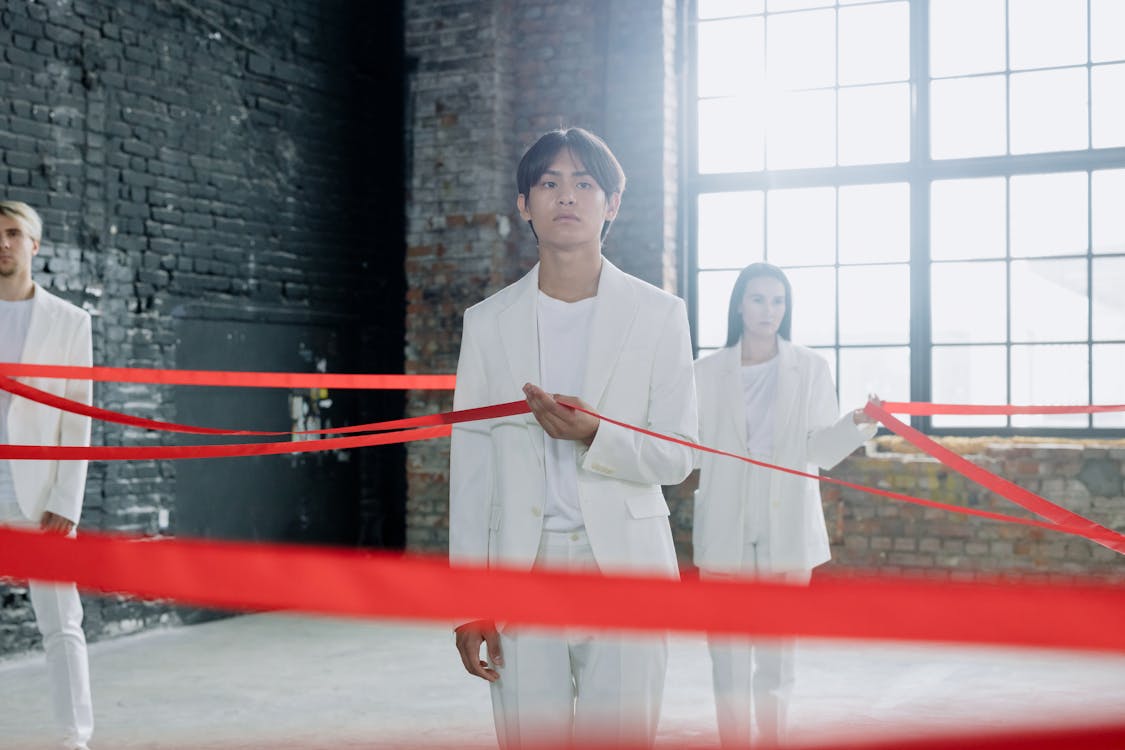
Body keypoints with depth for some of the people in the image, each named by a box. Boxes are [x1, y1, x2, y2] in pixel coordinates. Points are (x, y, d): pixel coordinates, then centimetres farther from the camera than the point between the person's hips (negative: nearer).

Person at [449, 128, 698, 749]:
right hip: (521, 569, 1)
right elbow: (470, 469, 7)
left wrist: (595, 436, -18)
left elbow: (676, 458, 2)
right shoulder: (489, 322, 8)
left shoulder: (658, 314, 4)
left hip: (623, 566, -1)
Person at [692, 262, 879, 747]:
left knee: (777, 655, 9)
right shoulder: (709, 371, 4)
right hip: (725, 530, 0)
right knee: (729, 657, 0)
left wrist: (855, 425, -20)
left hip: (786, 530, 1)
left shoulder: (810, 368, 5)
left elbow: (821, 451, -2)